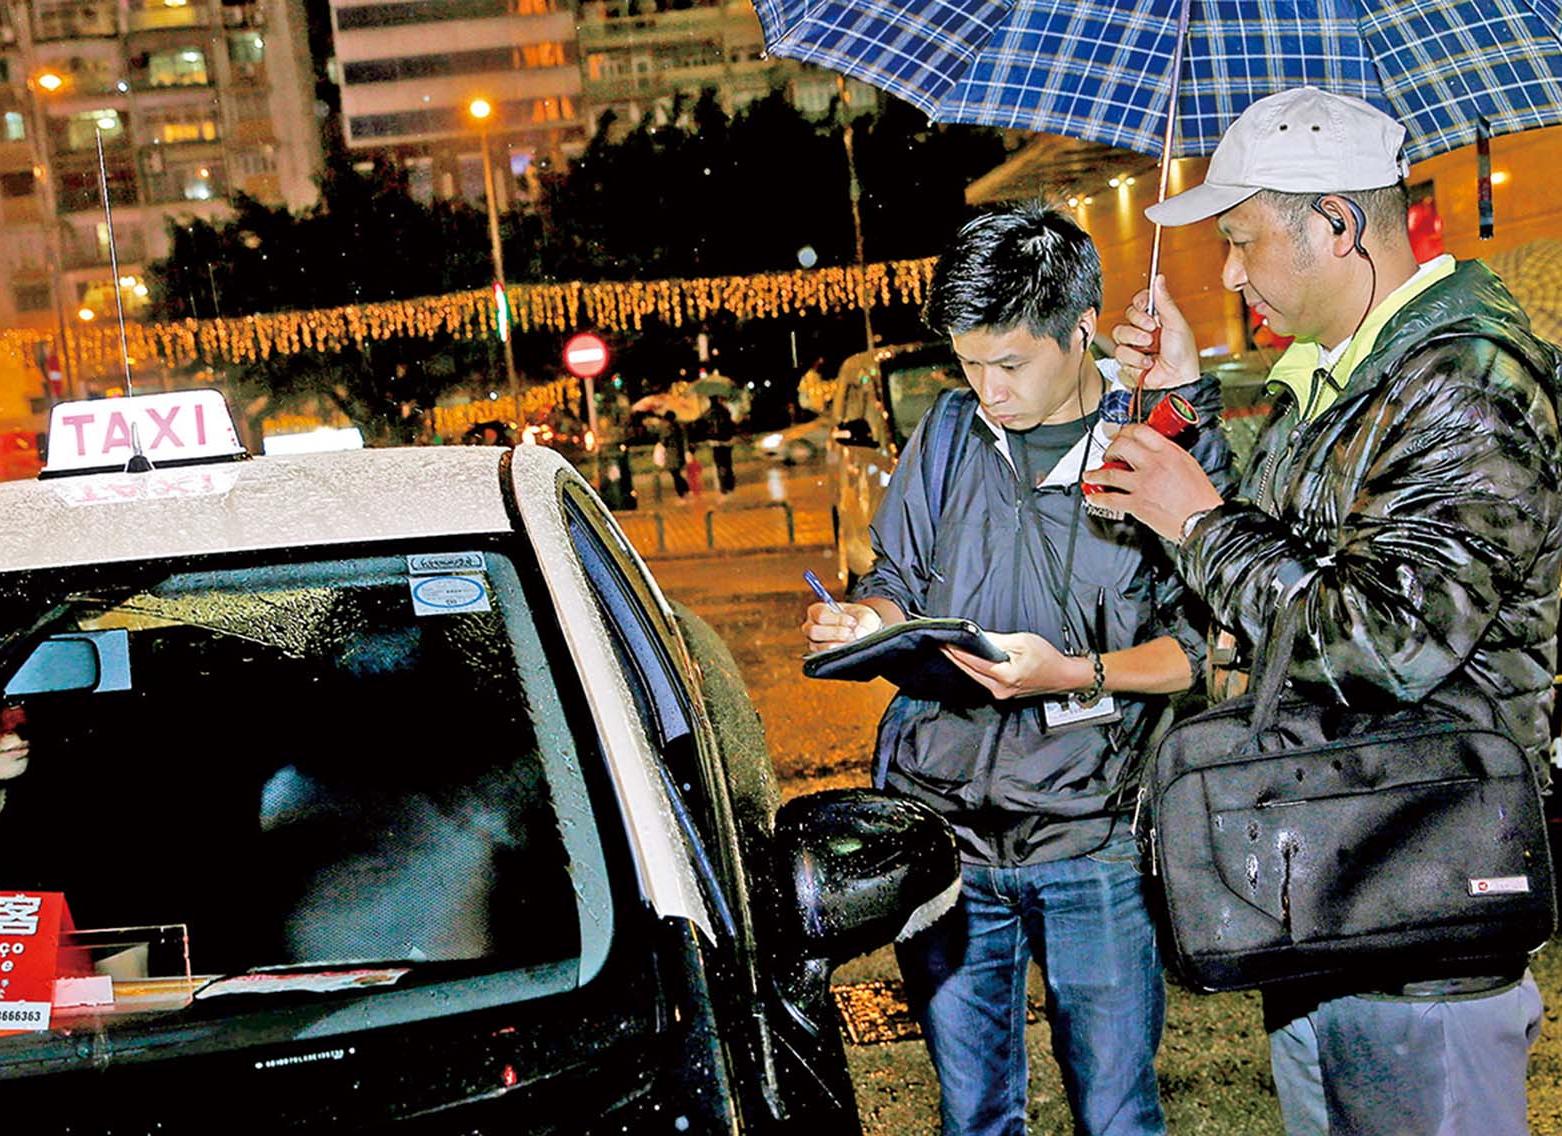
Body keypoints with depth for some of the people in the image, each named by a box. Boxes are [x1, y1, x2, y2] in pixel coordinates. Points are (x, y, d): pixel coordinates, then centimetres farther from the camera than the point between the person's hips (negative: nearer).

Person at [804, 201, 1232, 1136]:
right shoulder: (947, 437, 9)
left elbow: (1206, 643, -6)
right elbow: (901, 580, 19)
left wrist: (1076, 674, -20)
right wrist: (867, 622, -3)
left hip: (1091, 838, -3)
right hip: (940, 827, 4)